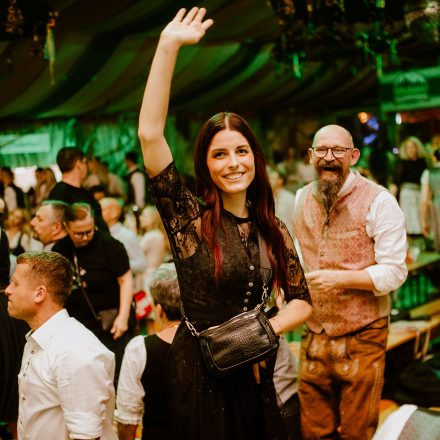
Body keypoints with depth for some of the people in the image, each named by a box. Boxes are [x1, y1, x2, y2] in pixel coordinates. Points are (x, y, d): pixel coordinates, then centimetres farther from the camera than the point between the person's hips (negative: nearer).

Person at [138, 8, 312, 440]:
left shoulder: (273, 230, 1)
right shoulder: (190, 219, -11)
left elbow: (301, 301, 4)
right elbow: (150, 134, -23)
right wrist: (168, 45, -25)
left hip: (254, 371, 4)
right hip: (200, 371, -3)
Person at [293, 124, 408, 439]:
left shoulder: (378, 201, -12)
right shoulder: (303, 198, 6)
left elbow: (395, 272, -14)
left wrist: (341, 279, -22)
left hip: (362, 338, -5)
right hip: (315, 335, 5)